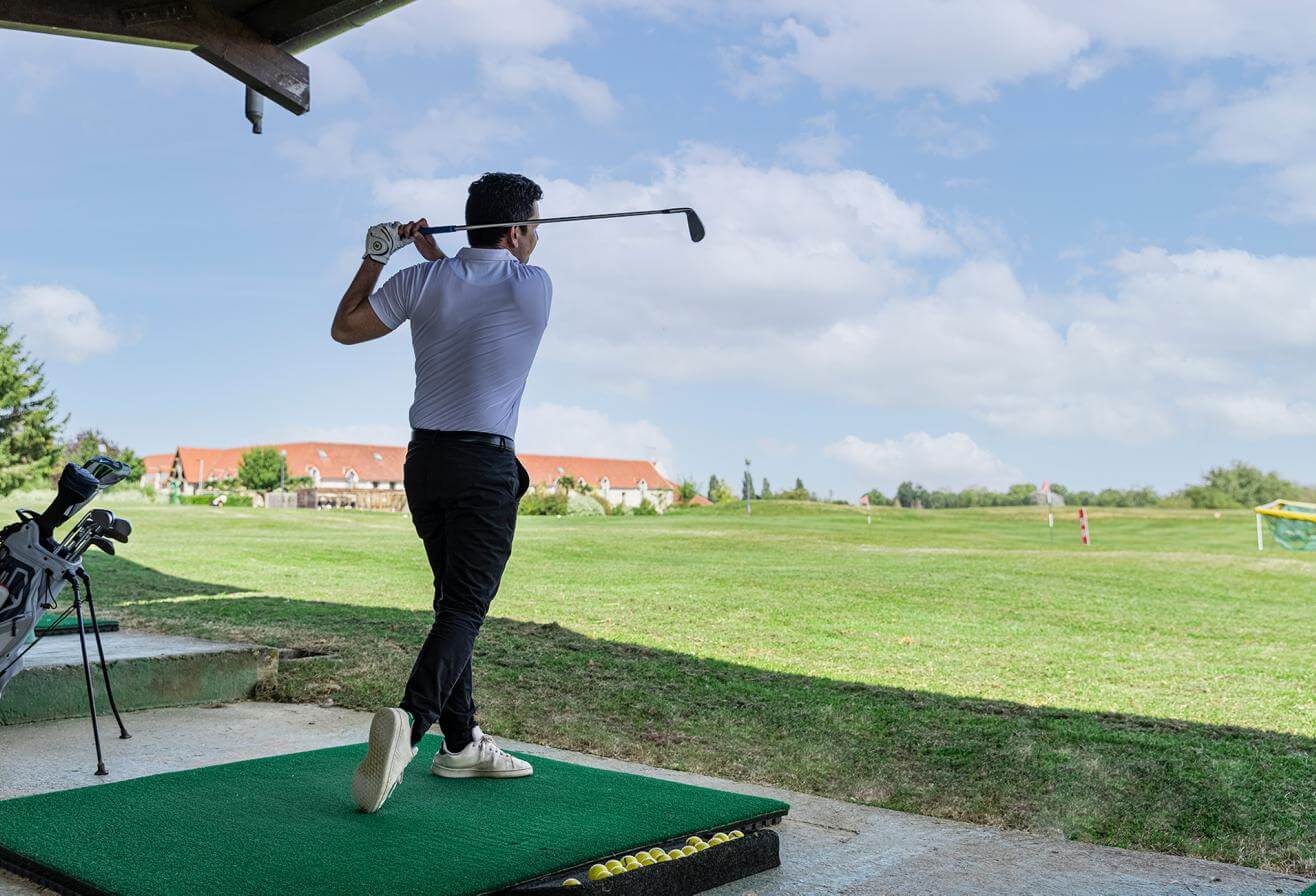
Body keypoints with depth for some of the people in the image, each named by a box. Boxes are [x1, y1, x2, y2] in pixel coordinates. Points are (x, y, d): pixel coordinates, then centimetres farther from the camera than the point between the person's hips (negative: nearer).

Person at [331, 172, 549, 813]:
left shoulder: (423, 283, 3)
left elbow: (344, 328, 13)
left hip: (425, 459, 5)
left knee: (455, 600, 13)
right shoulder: (535, 287, -2)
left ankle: (461, 743, 17)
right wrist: (432, 253, 23)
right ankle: (409, 723, -29)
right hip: (486, 464, -5)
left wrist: (375, 257, 21)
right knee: (465, 607, -8)